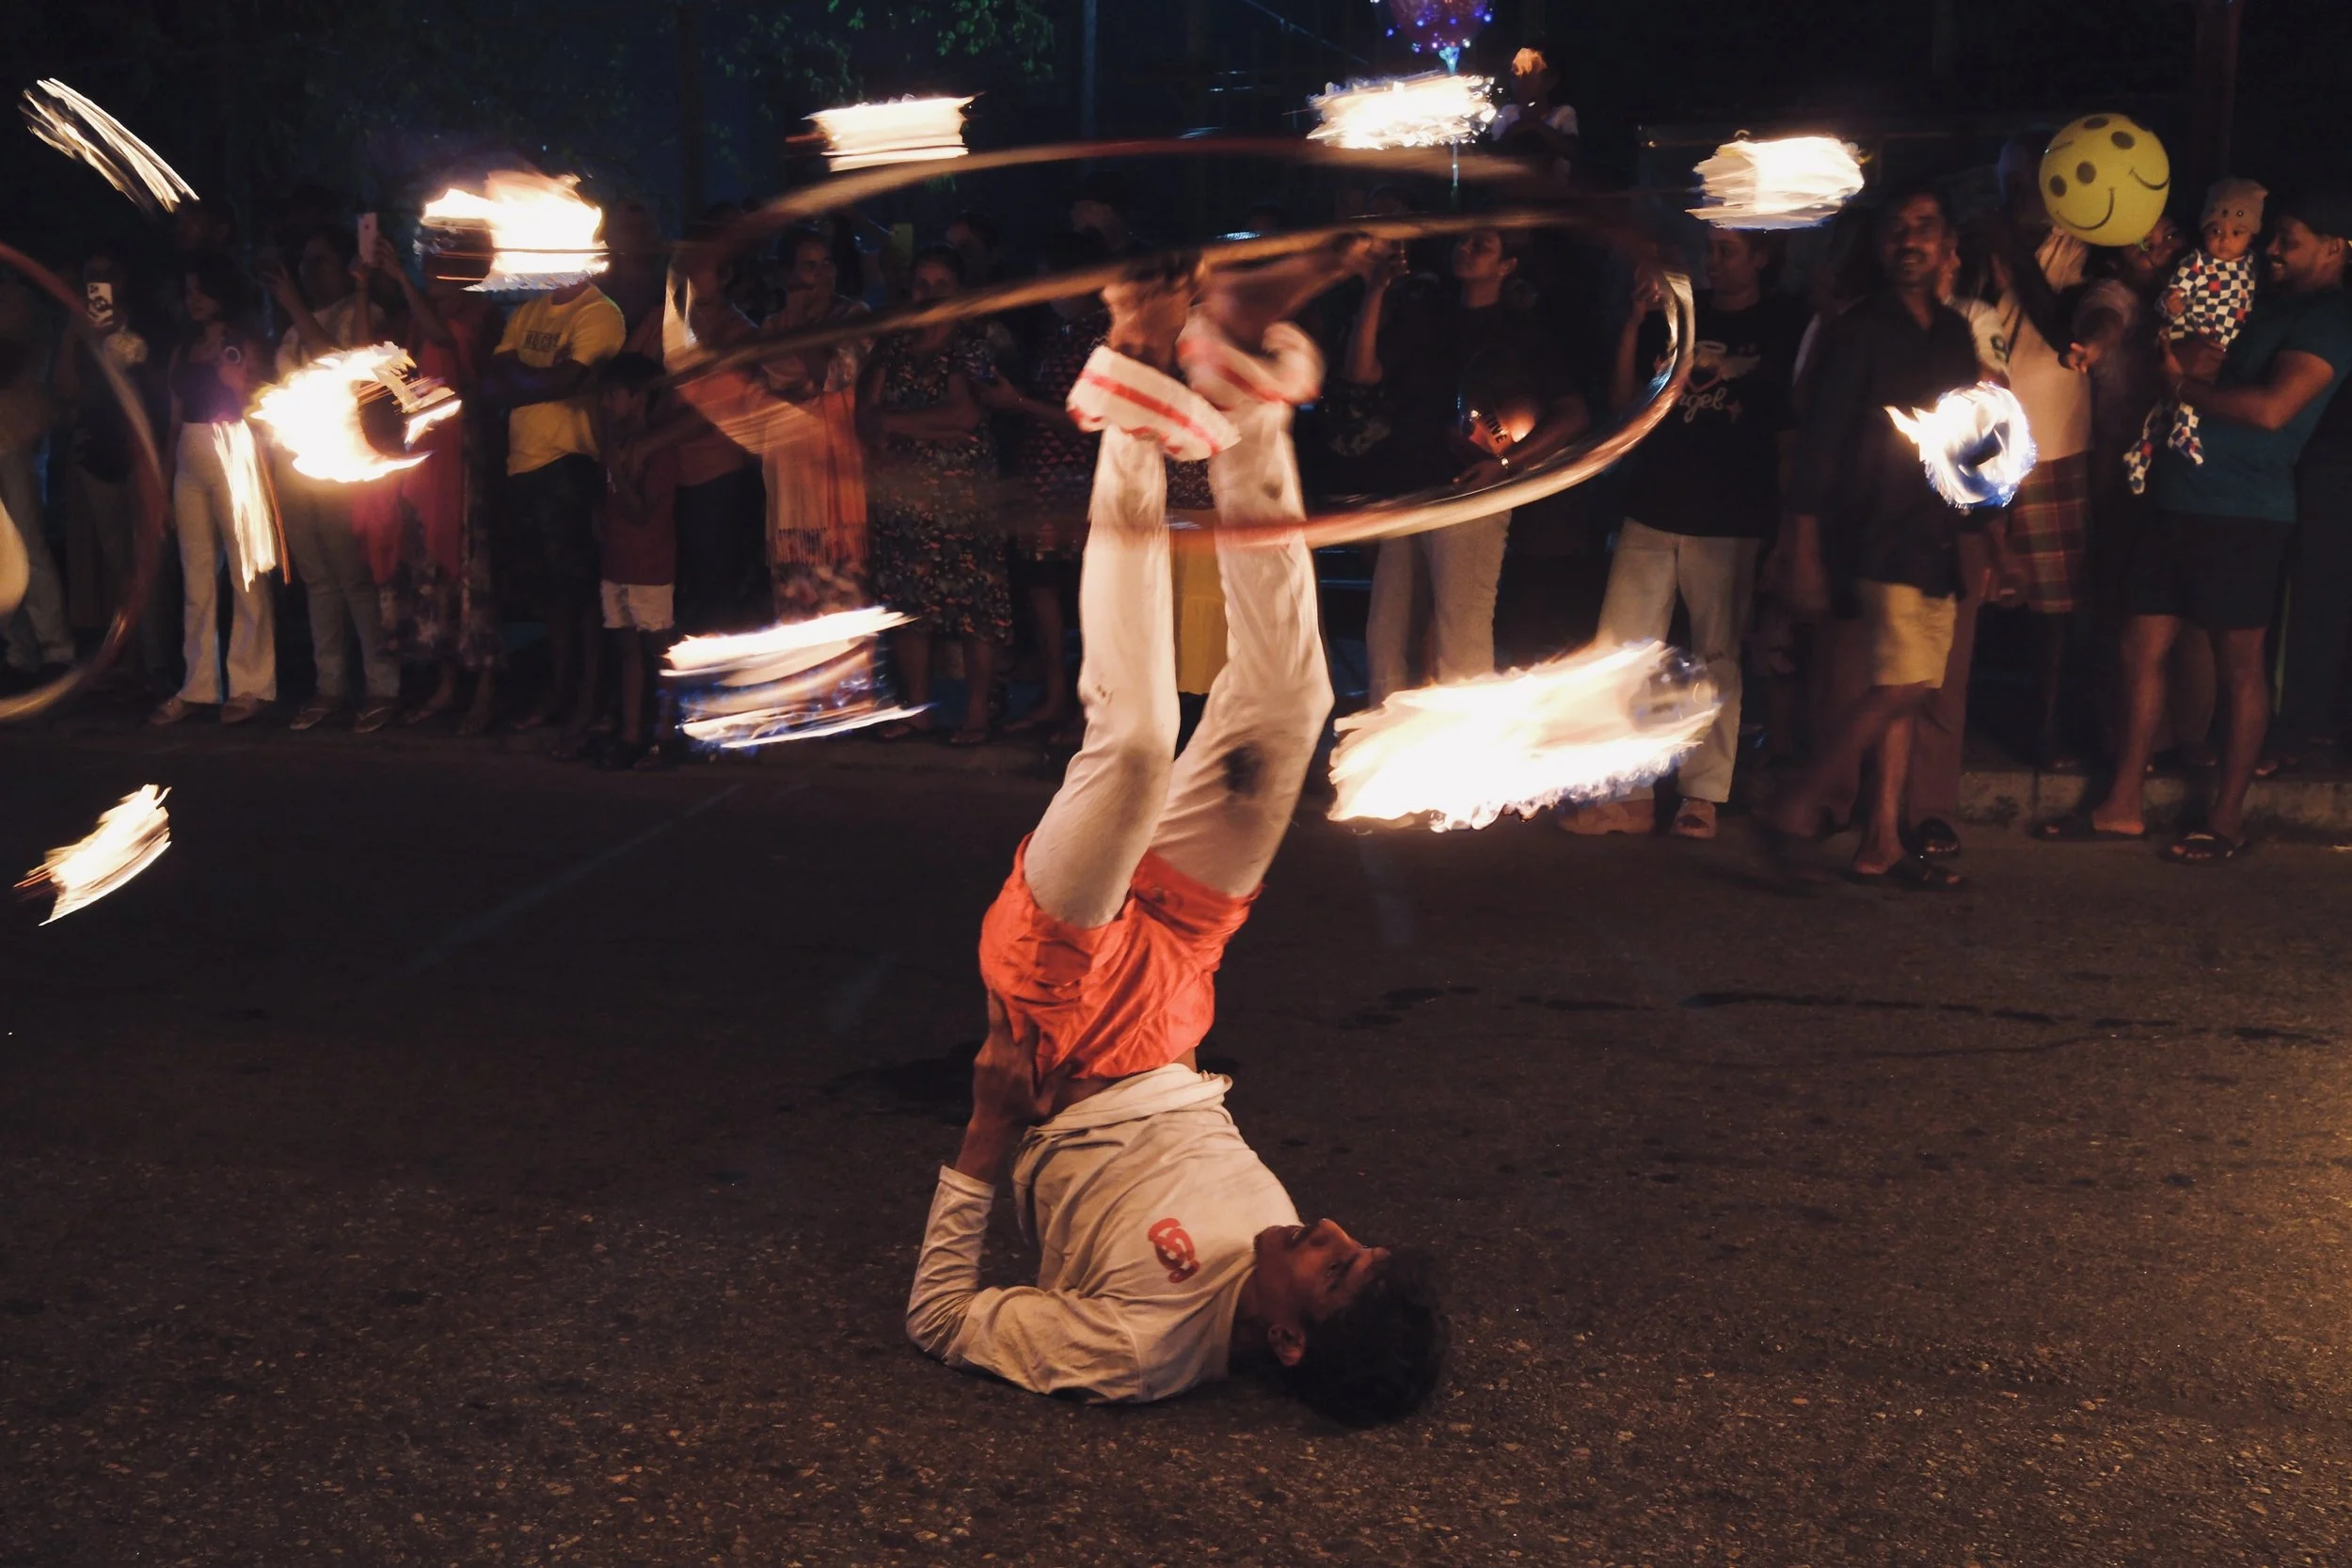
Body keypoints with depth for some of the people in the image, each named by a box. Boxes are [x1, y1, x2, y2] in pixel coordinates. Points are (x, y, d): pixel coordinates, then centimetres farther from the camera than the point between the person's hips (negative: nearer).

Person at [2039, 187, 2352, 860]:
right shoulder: (2270, 304, 18)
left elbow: (2271, 407, -22)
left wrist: (2183, 383, -11)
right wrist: (2187, 357, -2)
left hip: (2240, 513, -8)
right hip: (2177, 501, 8)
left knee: (2239, 665, 1)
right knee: (2142, 649, 8)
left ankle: (2226, 823, 10)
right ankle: (2122, 806, 17)